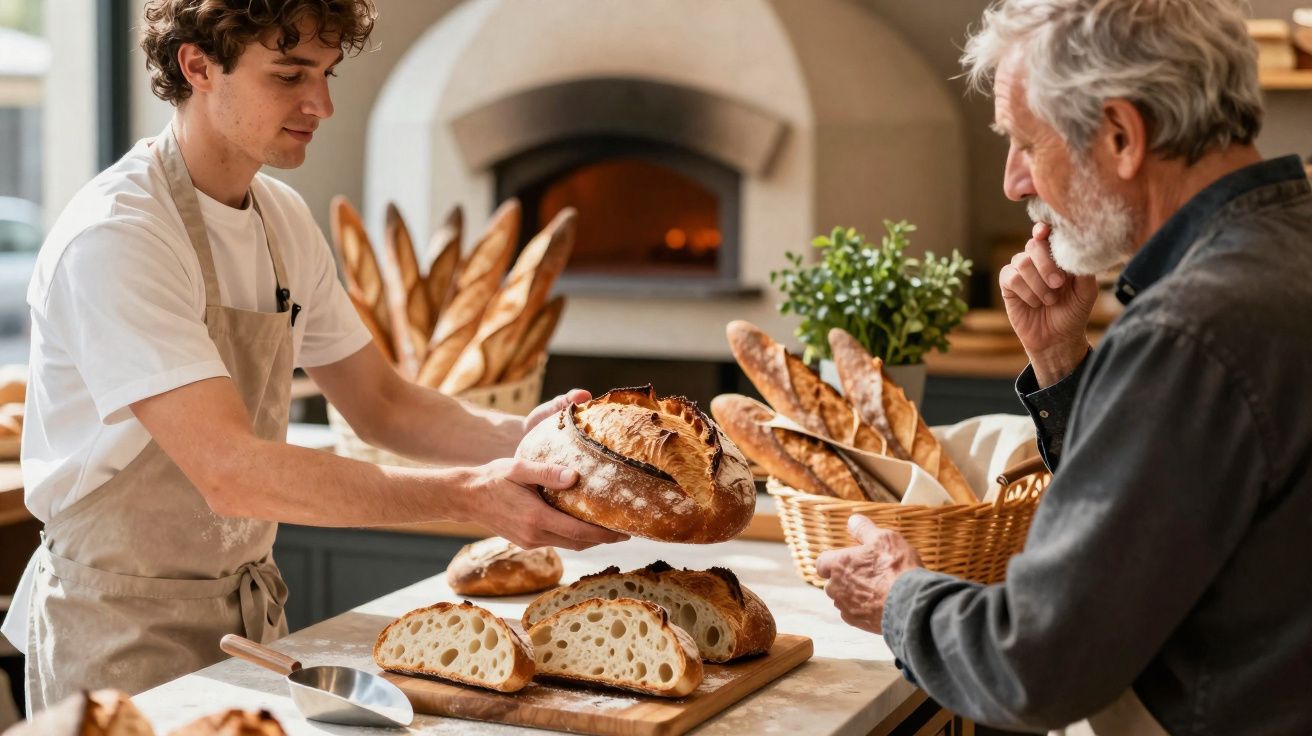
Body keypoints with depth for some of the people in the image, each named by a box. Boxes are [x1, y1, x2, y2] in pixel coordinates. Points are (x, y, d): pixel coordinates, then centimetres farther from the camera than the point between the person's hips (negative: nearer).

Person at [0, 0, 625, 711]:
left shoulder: (284, 219, 3)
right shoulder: (111, 237, -23)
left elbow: (380, 404, 8)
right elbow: (230, 473, -30)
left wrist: (520, 435, -10)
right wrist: (464, 494, -35)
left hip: (253, 610, 7)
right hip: (123, 633, -7)